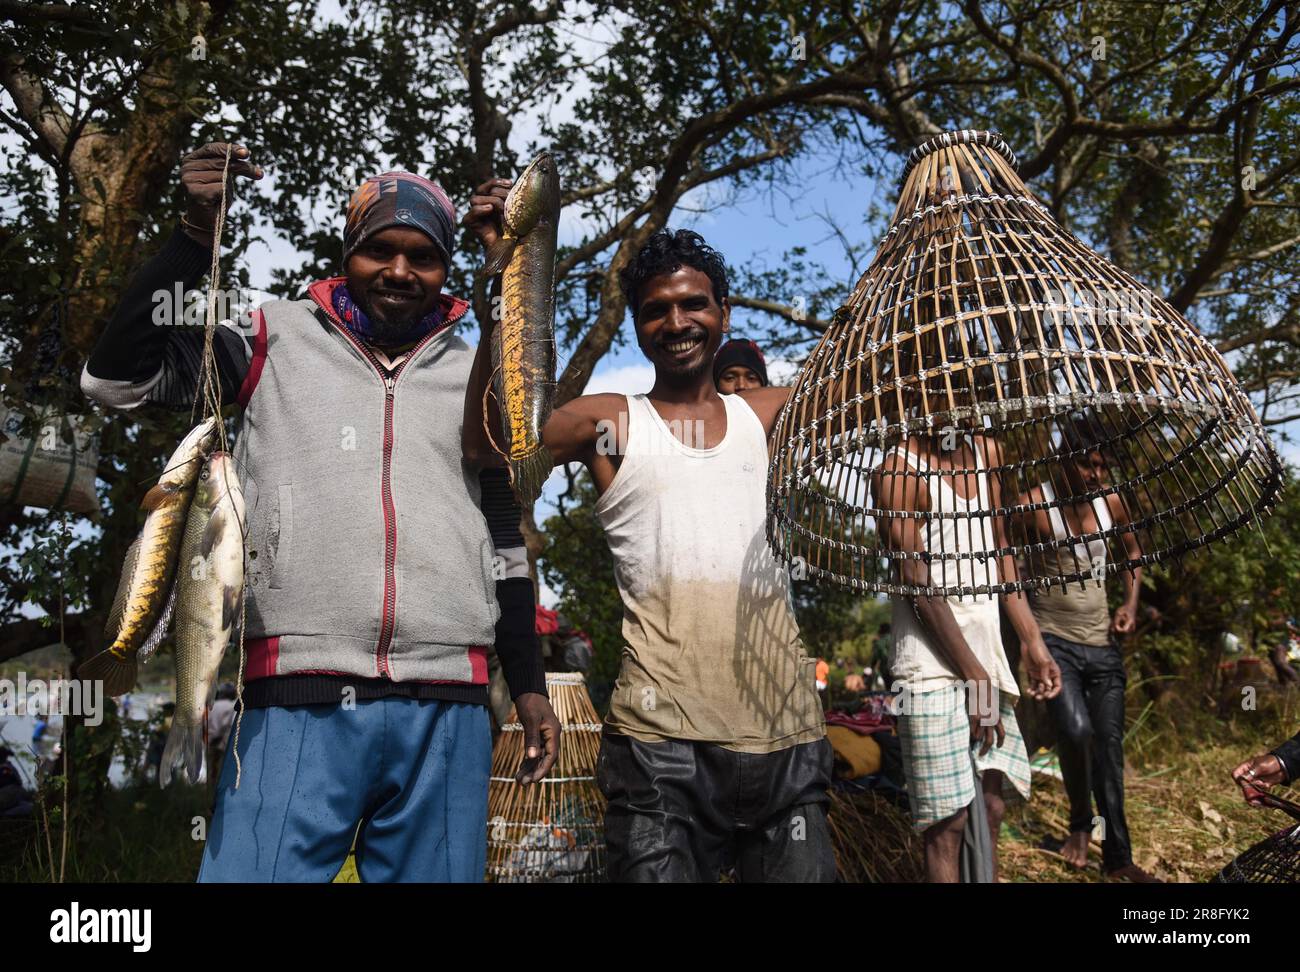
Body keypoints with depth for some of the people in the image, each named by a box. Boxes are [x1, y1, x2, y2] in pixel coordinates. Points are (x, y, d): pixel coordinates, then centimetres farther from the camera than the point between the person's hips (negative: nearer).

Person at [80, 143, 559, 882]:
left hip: (447, 715, 3)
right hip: (298, 706, -2)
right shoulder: (279, 340, 8)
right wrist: (197, 234, -7)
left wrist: (530, 687, 13)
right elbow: (117, 378, -1)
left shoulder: (474, 379, 13)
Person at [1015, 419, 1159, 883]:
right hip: (1053, 639, -4)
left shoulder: (1111, 501, 1)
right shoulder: (1033, 505, -13)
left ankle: (1118, 857, 20)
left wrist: (1130, 604, 5)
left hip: (1103, 641, 4)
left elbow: (1133, 551, 19)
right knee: (1076, 731, -22)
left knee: (1110, 744, 7)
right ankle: (1080, 824, 6)